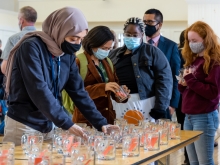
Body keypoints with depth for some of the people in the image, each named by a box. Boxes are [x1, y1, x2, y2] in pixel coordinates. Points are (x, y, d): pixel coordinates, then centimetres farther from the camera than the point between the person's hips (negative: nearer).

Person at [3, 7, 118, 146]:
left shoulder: (68, 54, 4)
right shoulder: (31, 47, -17)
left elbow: (78, 91, 6)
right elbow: (39, 90, -25)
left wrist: (100, 123, -3)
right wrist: (67, 124, -27)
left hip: (49, 125, 7)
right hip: (24, 125, -7)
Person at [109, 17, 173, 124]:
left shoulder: (152, 52, 7)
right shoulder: (114, 54, 18)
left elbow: (164, 79, -2)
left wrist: (159, 109, -11)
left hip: (145, 104, -3)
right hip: (119, 105, 3)